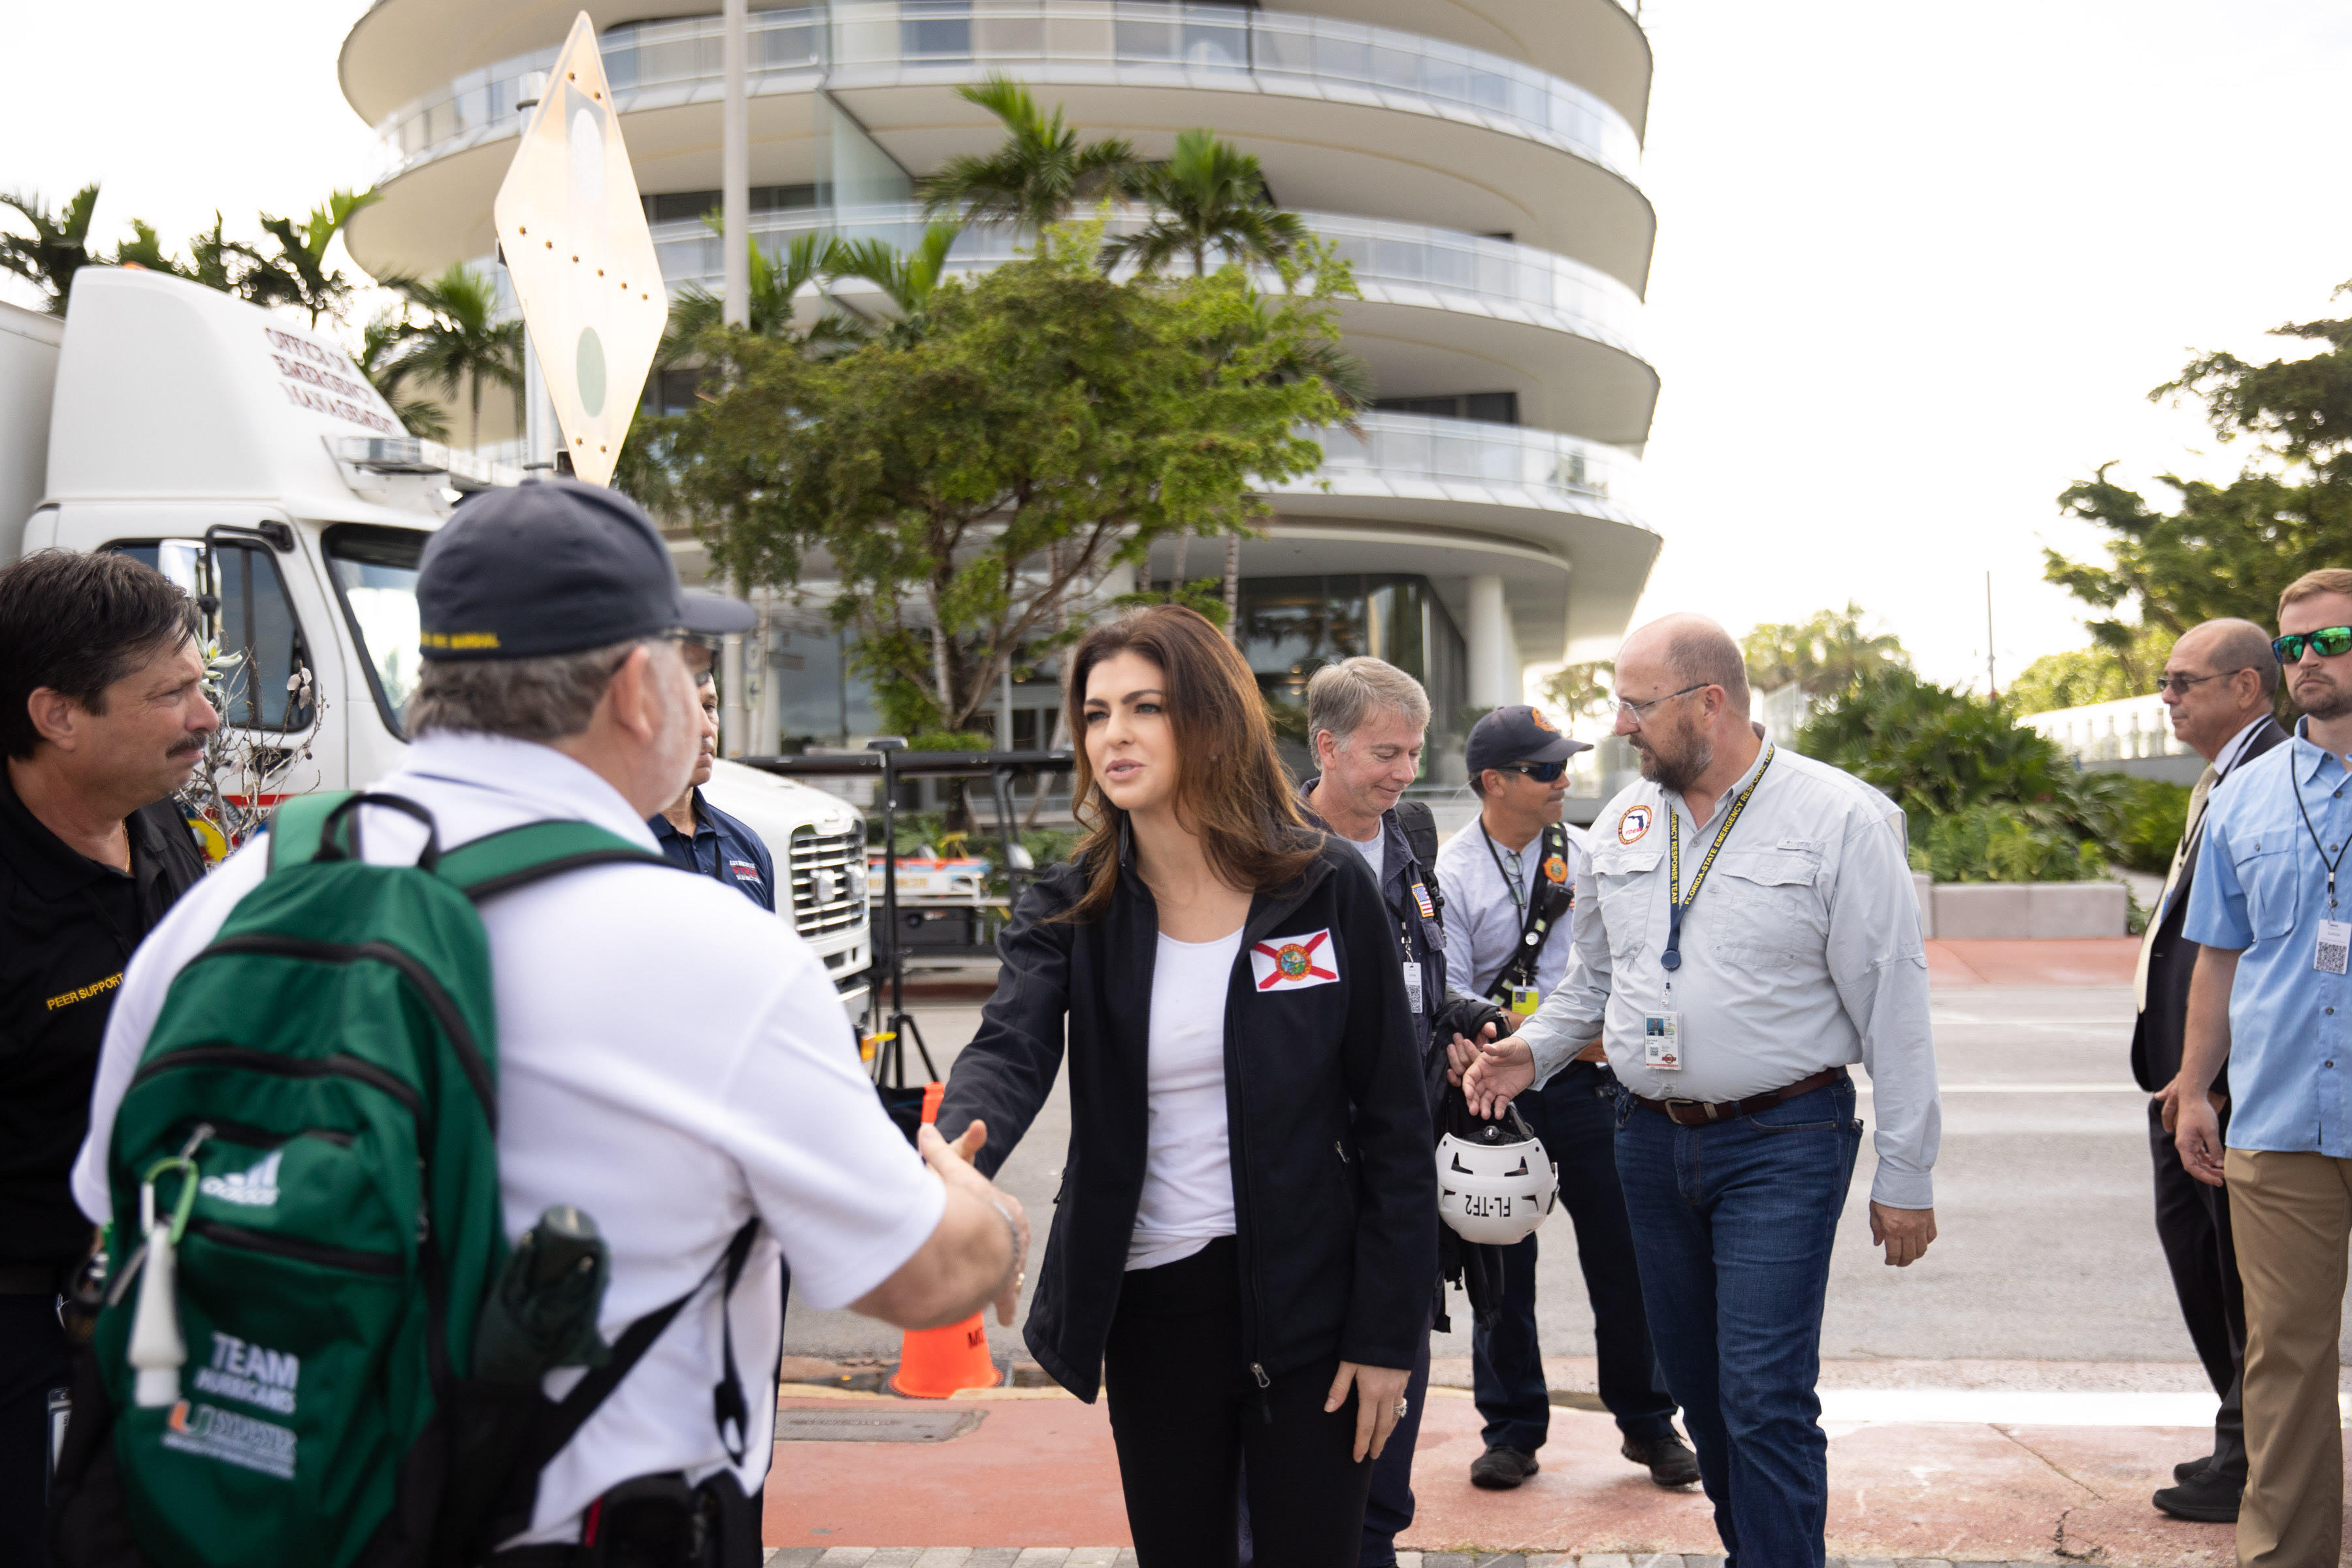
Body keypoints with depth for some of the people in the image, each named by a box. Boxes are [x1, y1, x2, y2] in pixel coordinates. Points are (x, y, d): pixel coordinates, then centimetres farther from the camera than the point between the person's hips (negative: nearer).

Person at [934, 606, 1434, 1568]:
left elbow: (1393, 1121, -3)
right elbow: (1008, 1052, -20)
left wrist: (1387, 1330, -6)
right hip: (1149, 1305, 2)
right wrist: (957, 1149, -44)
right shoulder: (1069, 912, -2)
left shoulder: (1328, 891, -6)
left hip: (1305, 1303, -2)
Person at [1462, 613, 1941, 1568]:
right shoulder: (1621, 824, 8)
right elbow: (1593, 977, 20)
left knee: (1764, 1398, -9)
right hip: (1651, 1139, 6)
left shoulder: (1839, 818, -9)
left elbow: (1892, 1006, -7)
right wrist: (1534, 1050, 1)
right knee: (1696, 1382, 15)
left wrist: (1905, 1177, -6)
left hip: (1781, 1141, -6)